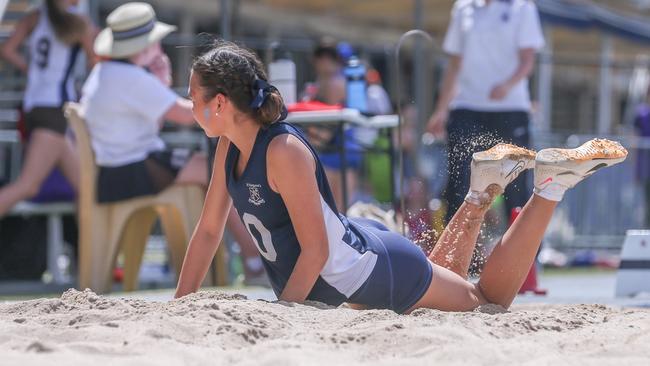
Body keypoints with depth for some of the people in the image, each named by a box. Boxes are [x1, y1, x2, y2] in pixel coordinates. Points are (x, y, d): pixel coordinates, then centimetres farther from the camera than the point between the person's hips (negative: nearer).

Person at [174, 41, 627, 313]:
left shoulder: (285, 151, -32)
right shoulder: (231, 149, -7)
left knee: (489, 300, 12)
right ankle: (483, 191, 39)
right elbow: (209, 231, 2)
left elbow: (315, 250, -31)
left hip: (378, 271, -8)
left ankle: (552, 182, 14)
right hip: (350, 275, 8)